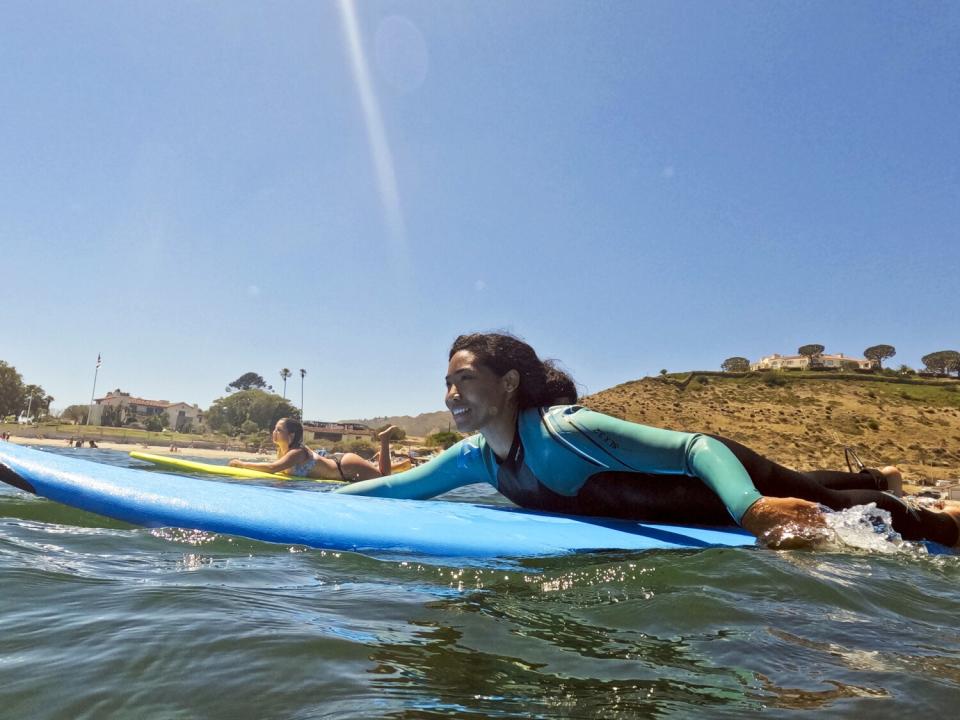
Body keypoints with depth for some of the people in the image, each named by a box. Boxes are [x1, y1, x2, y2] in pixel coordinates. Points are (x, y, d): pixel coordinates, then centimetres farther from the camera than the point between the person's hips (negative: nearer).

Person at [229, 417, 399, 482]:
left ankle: (384, 441, 15)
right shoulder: (282, 450, -6)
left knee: (384, 477, 6)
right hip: (335, 461, 8)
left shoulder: (297, 453, -31)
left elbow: (272, 468, -44)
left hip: (346, 467, -8)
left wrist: (242, 464, -35)